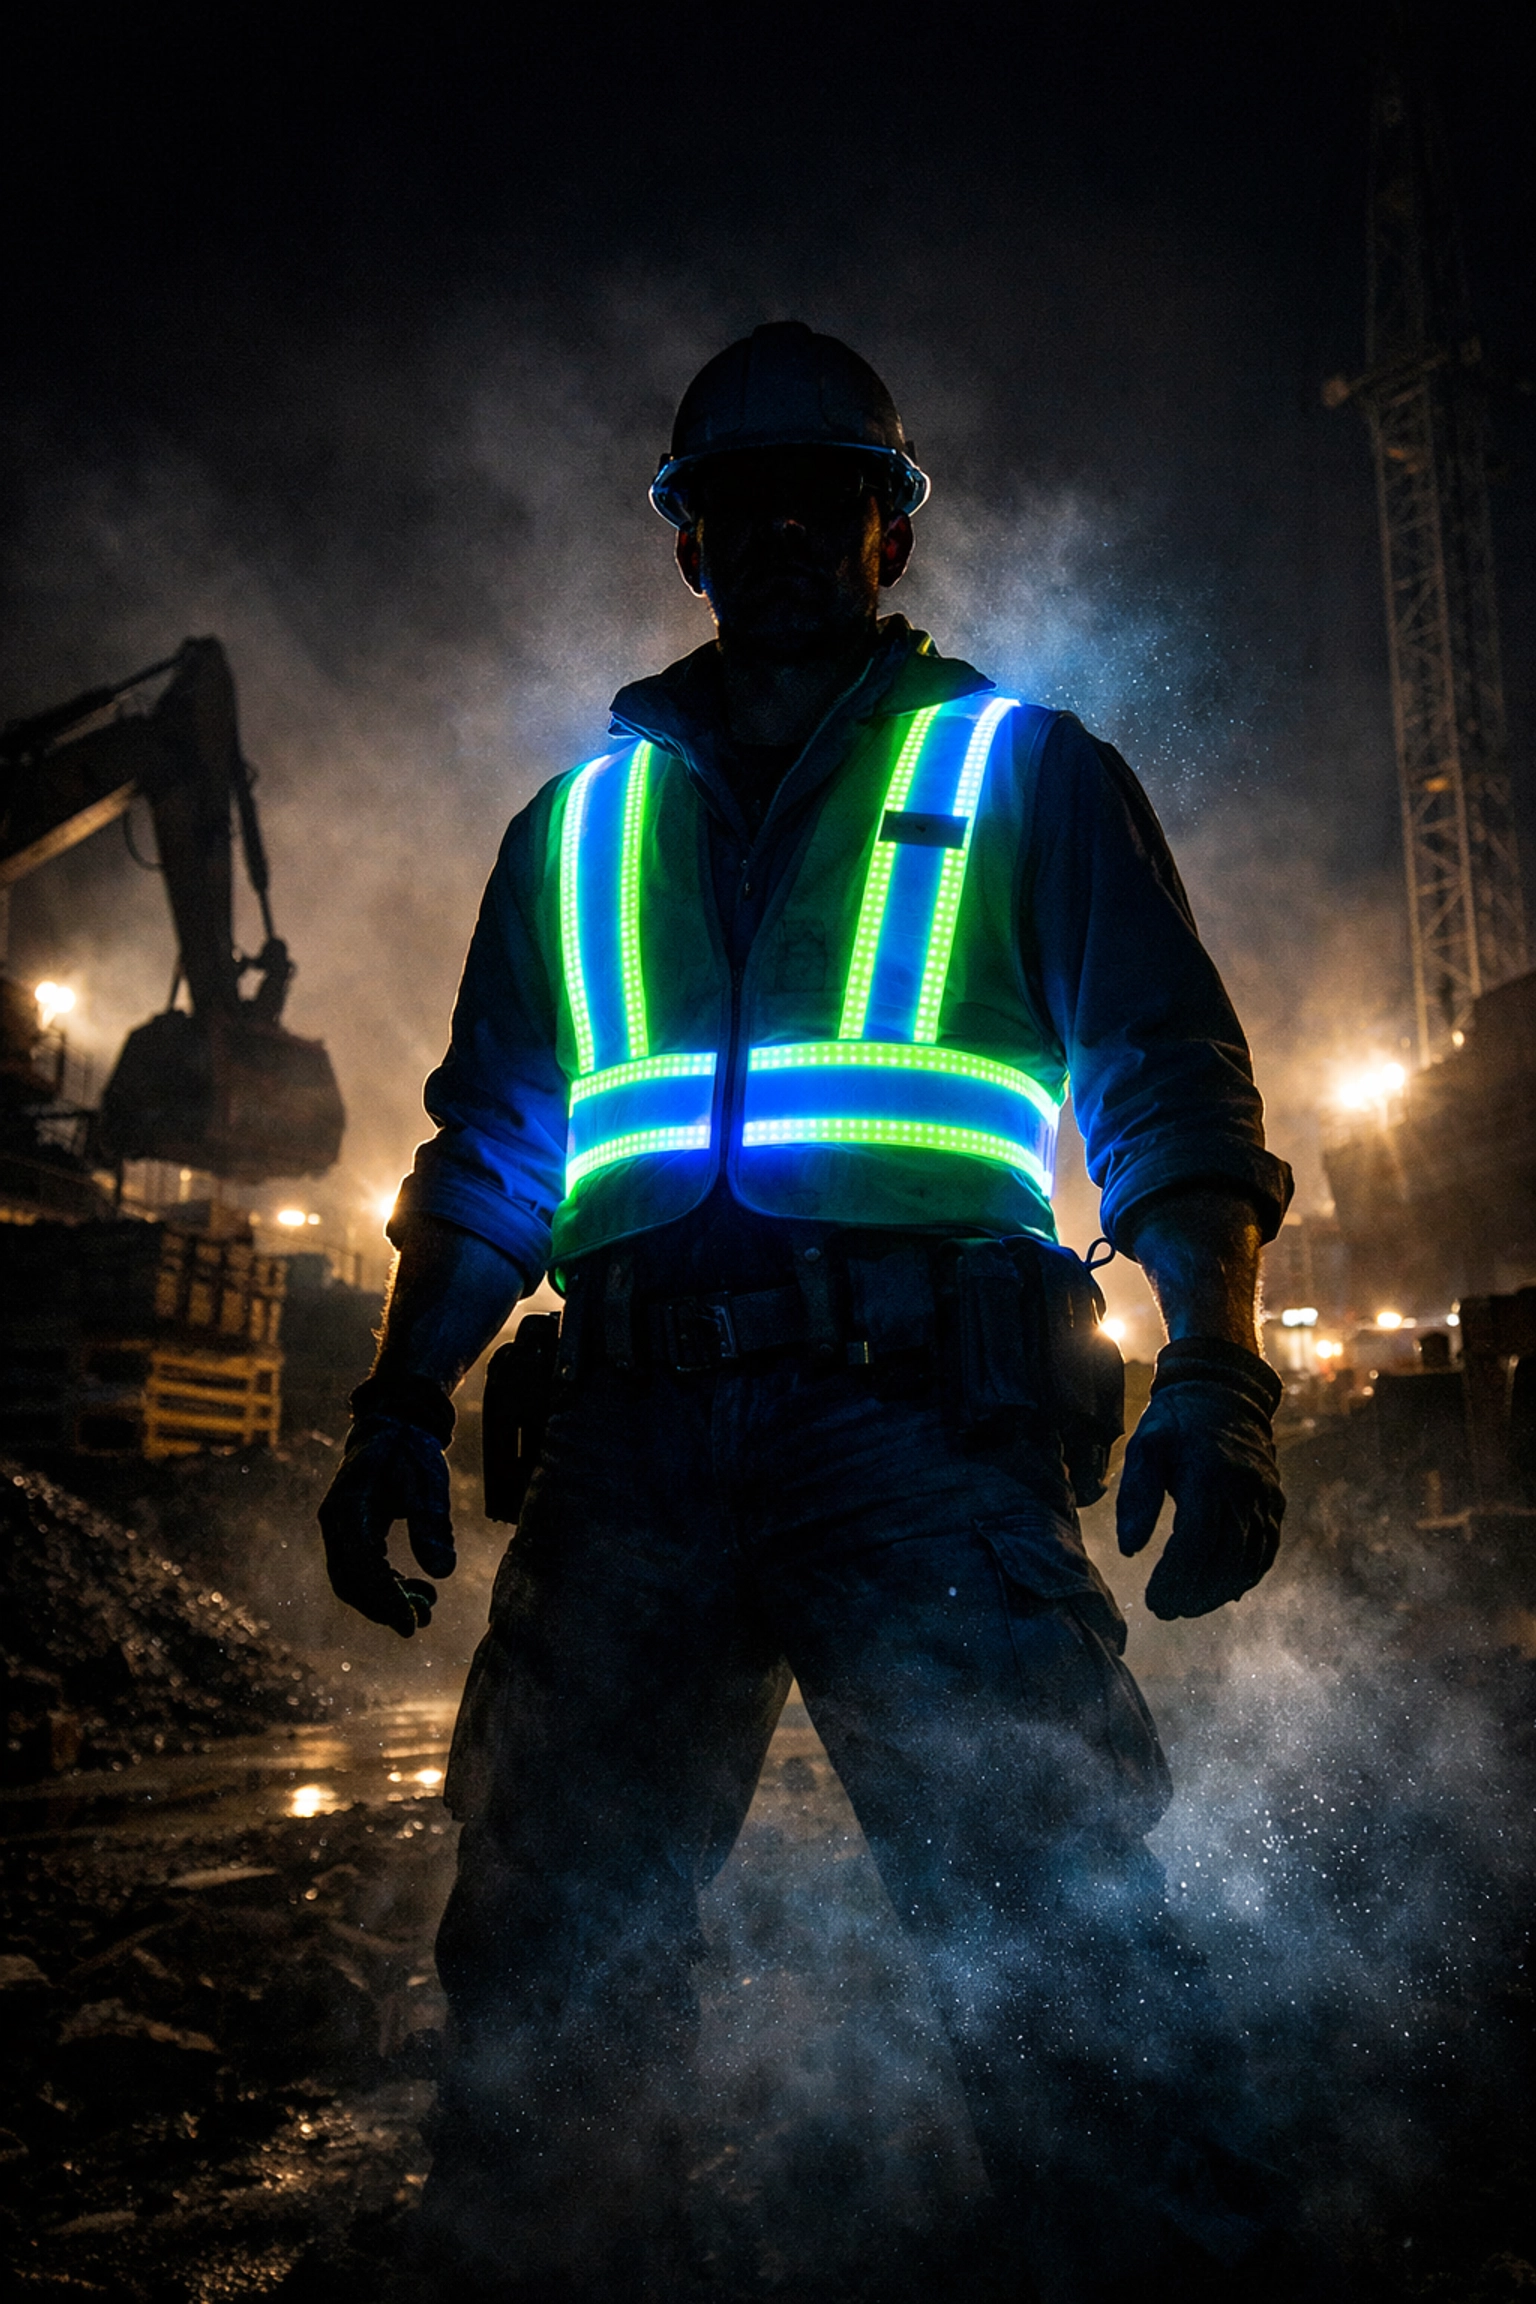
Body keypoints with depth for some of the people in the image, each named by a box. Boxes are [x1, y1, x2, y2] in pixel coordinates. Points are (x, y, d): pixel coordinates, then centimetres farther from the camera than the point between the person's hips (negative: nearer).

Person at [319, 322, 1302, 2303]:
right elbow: (490, 1152, 24)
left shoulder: (1020, 772, 16)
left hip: (924, 1413, -3)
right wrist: (403, 1406, 11)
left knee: (1052, 1950, -9)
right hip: (633, 1436, 3)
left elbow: (1171, 1086, 8)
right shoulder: (582, 821, 25)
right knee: (547, 1957, 5)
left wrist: (1211, 1373, -8)